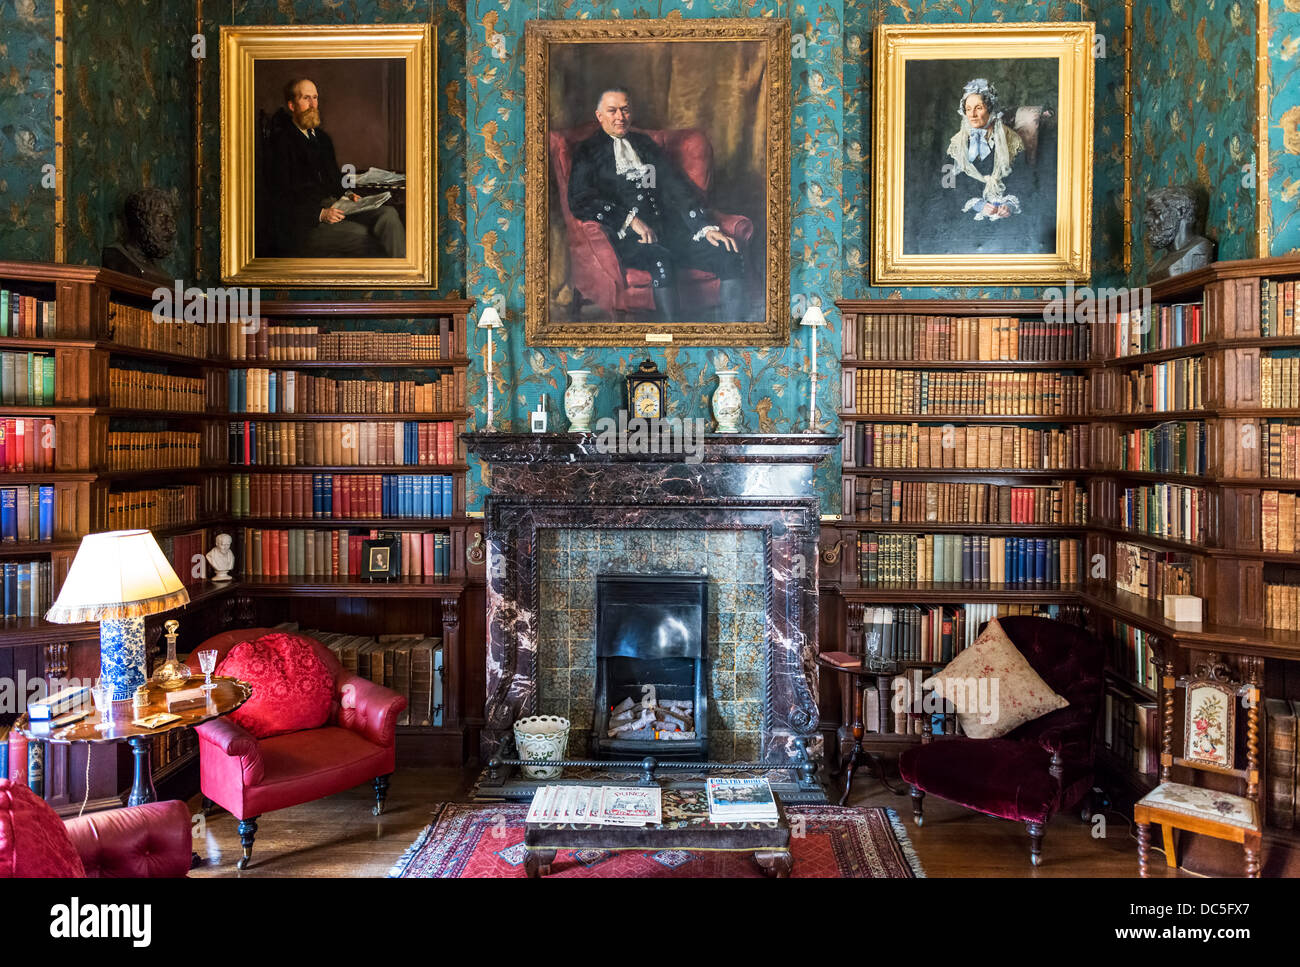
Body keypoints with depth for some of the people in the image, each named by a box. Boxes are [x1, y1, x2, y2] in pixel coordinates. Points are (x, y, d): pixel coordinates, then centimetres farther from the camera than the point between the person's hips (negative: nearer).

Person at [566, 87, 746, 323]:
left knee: (731, 257, -18)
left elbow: (676, 185, 14)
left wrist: (706, 227, -2)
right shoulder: (588, 152, 11)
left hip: (669, 228, 5)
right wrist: (631, 219, -16)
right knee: (660, 260, -40)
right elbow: (579, 200, -5)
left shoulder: (644, 143, 24)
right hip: (629, 237, -5)